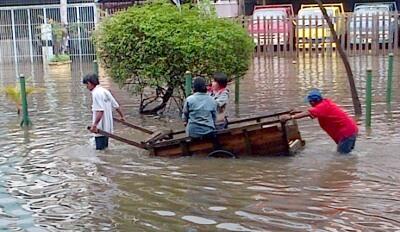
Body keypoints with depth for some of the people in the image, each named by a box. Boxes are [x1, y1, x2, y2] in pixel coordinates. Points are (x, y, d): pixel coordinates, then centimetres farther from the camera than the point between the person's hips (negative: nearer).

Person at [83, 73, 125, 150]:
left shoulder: (96, 93, -15)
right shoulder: (105, 91, 11)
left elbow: (100, 111, -25)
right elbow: (116, 106, 16)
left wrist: (94, 125, -29)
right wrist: (122, 116, 30)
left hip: (100, 129, -9)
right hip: (107, 128, 9)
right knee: (104, 149, 16)